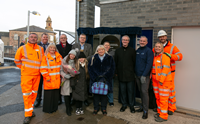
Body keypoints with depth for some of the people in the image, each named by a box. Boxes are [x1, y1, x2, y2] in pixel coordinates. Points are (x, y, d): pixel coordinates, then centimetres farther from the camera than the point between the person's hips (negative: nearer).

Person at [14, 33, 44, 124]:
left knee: (34, 93, 12)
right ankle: (28, 114, 7)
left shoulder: (40, 49, 5)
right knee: (27, 93, -3)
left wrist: (40, 69, 11)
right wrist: (23, 68, 5)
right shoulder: (22, 48, -4)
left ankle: (30, 109, 30)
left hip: (37, 75, 4)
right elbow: (17, 60, 8)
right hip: (26, 75, -4)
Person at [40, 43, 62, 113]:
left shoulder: (59, 56, 12)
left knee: (56, 94, 11)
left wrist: (61, 74, 11)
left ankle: (54, 107, 25)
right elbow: (43, 68, -8)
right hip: (49, 80, -5)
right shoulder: (45, 57, -4)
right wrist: (47, 77, -13)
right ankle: (47, 109, 16)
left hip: (57, 79, 5)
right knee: (49, 94, 1)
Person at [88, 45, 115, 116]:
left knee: (104, 93, 7)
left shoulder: (109, 58, 4)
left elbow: (112, 69, -1)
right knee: (96, 93, 4)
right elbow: (90, 68, 1)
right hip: (95, 80, 1)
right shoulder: (93, 58, 6)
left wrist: (105, 77, -10)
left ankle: (103, 108, 23)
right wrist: (95, 77, -10)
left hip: (105, 80, 0)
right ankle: (96, 108, 21)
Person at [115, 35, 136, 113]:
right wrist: (116, 72, 5)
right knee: (122, 90, 10)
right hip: (121, 74, 2)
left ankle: (131, 105, 22)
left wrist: (133, 72, -4)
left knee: (131, 91, 6)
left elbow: (134, 62, 1)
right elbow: (115, 62, 9)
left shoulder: (132, 50, 1)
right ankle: (124, 105, 26)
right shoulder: (118, 51, 9)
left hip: (130, 75, -2)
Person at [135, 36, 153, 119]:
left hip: (145, 76, -6)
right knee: (141, 91, 13)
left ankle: (145, 110, 2)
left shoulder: (148, 51, -7)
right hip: (137, 75, 6)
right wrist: (135, 73, 10)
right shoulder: (137, 51, 12)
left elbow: (149, 64, -14)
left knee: (144, 91, -7)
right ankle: (143, 106, 27)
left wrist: (144, 75, -18)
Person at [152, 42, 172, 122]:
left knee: (163, 98, -2)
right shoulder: (154, 57, 12)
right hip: (155, 80, 8)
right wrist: (152, 77, 11)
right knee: (157, 97, 15)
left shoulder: (164, 56, -12)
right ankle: (159, 112, 30)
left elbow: (166, 68, -18)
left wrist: (162, 80, -20)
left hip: (164, 80, -8)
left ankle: (163, 116, 9)